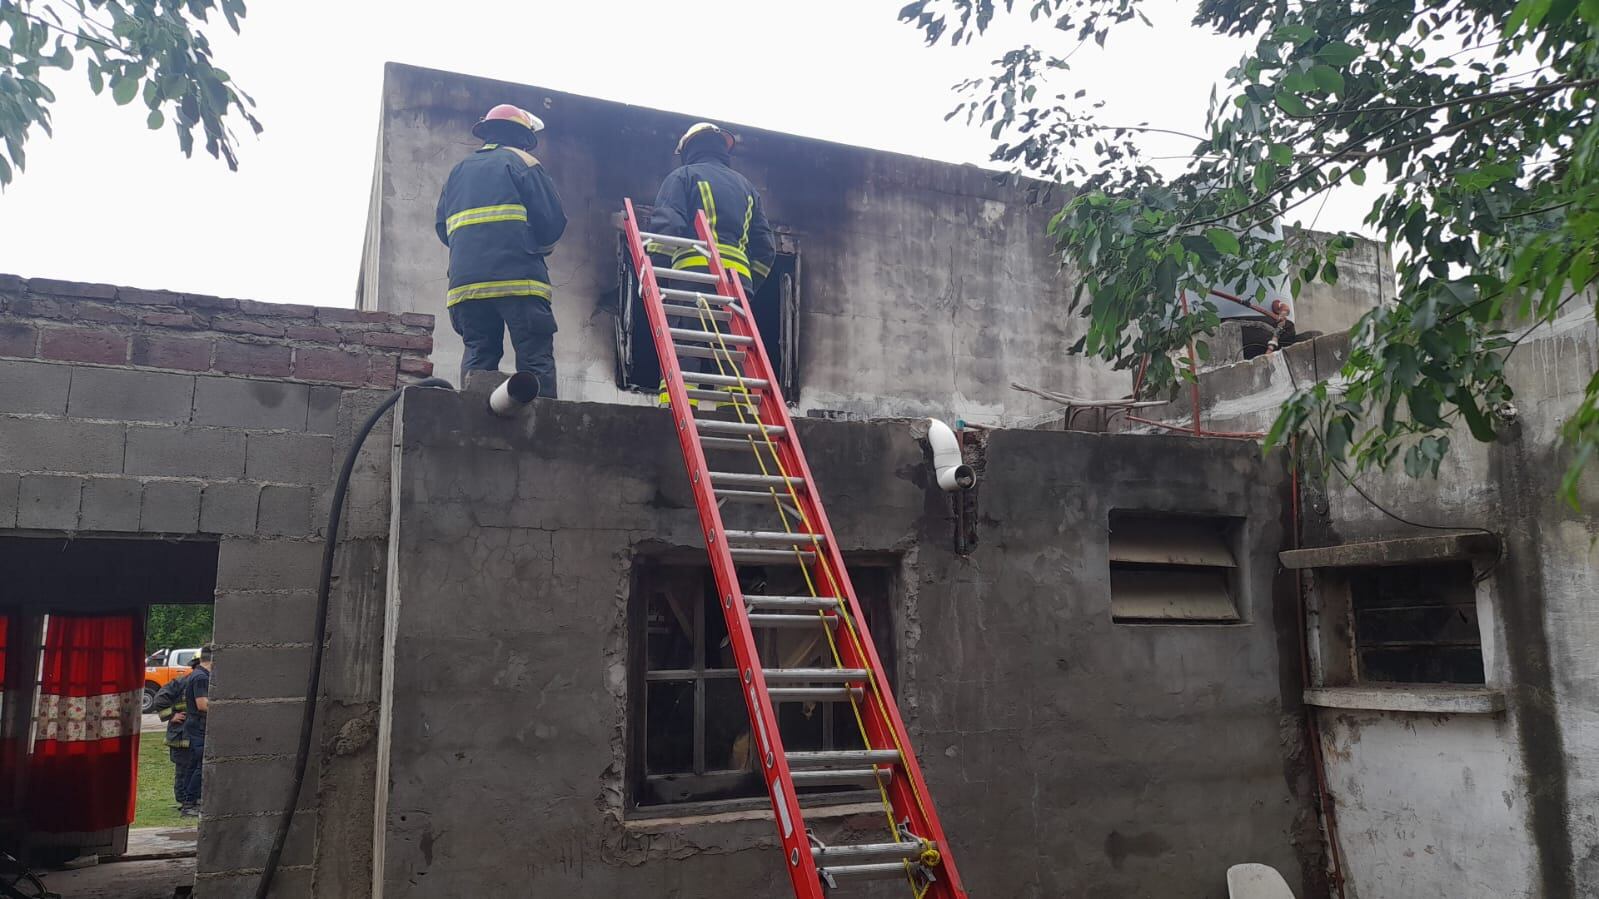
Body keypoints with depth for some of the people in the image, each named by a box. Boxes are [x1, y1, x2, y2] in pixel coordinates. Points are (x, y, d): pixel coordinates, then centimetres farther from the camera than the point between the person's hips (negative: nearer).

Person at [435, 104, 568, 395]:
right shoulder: (521, 162, 10)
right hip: (519, 278, -5)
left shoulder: (458, 171, 26)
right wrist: (540, 247, 22)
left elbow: (442, 227, 21)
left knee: (478, 356, 5)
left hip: (465, 281, 5)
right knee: (535, 358, -9)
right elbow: (553, 220, 2)